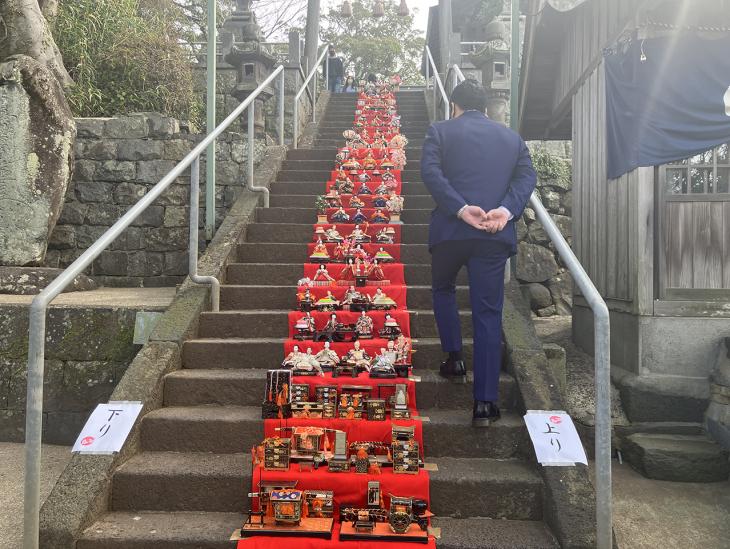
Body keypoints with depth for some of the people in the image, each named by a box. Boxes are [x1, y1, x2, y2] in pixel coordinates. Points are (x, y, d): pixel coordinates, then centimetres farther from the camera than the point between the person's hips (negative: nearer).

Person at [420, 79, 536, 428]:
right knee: (488, 313, 3)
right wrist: (507, 210, -11)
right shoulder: (511, 137, 19)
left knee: (443, 288, 27)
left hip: (451, 229, -1)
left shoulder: (440, 131, 9)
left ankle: (454, 358, 21)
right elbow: (527, 176, 4)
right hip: (496, 234, 2)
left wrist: (461, 209, -15)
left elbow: (430, 171, -7)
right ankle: (485, 403, 2)